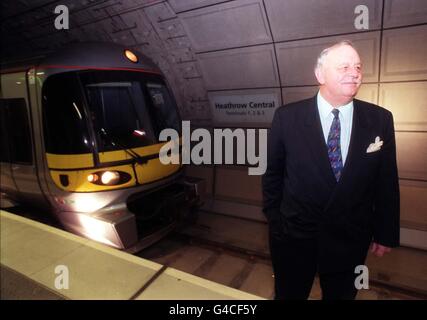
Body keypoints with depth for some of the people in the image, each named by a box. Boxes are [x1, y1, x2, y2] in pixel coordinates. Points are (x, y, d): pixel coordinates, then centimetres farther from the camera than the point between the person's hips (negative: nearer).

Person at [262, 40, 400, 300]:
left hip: (351, 240, 2)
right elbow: (273, 173, -3)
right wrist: (274, 218, 3)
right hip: (293, 236, -1)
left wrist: (386, 234, 6)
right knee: (288, 295, 21)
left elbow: (387, 182, 1)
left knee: (341, 296, 25)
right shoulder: (287, 117, -12)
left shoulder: (380, 120, -6)